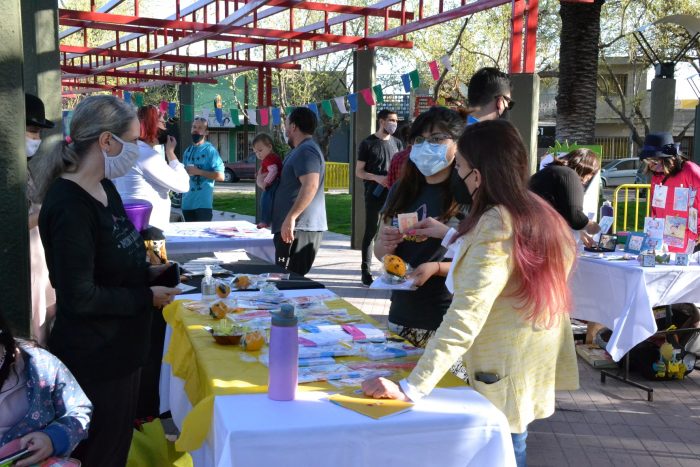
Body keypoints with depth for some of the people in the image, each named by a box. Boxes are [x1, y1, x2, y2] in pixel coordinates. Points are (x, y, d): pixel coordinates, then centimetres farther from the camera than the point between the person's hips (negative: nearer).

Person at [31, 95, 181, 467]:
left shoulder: (105, 189, 7)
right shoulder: (68, 206, -22)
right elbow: (79, 297, -24)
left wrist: (148, 274, 1)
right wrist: (147, 297, -15)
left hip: (122, 348, 9)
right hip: (93, 359, -9)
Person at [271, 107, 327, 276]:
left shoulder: (305, 151, -14)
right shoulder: (301, 150, 22)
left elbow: (310, 186, -28)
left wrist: (291, 217, -30)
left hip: (299, 229, -11)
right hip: (297, 228, 11)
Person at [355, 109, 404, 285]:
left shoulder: (397, 143, 13)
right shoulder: (368, 143, 0)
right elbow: (359, 171, -2)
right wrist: (377, 178, -18)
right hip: (374, 193, -4)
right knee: (371, 231, 0)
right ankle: (366, 271, 6)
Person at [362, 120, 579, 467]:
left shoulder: (496, 225, -24)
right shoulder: (539, 211, 1)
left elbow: (466, 318, -32)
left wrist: (411, 388, -35)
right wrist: (452, 236, 27)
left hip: (505, 377, -8)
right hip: (536, 368, 8)